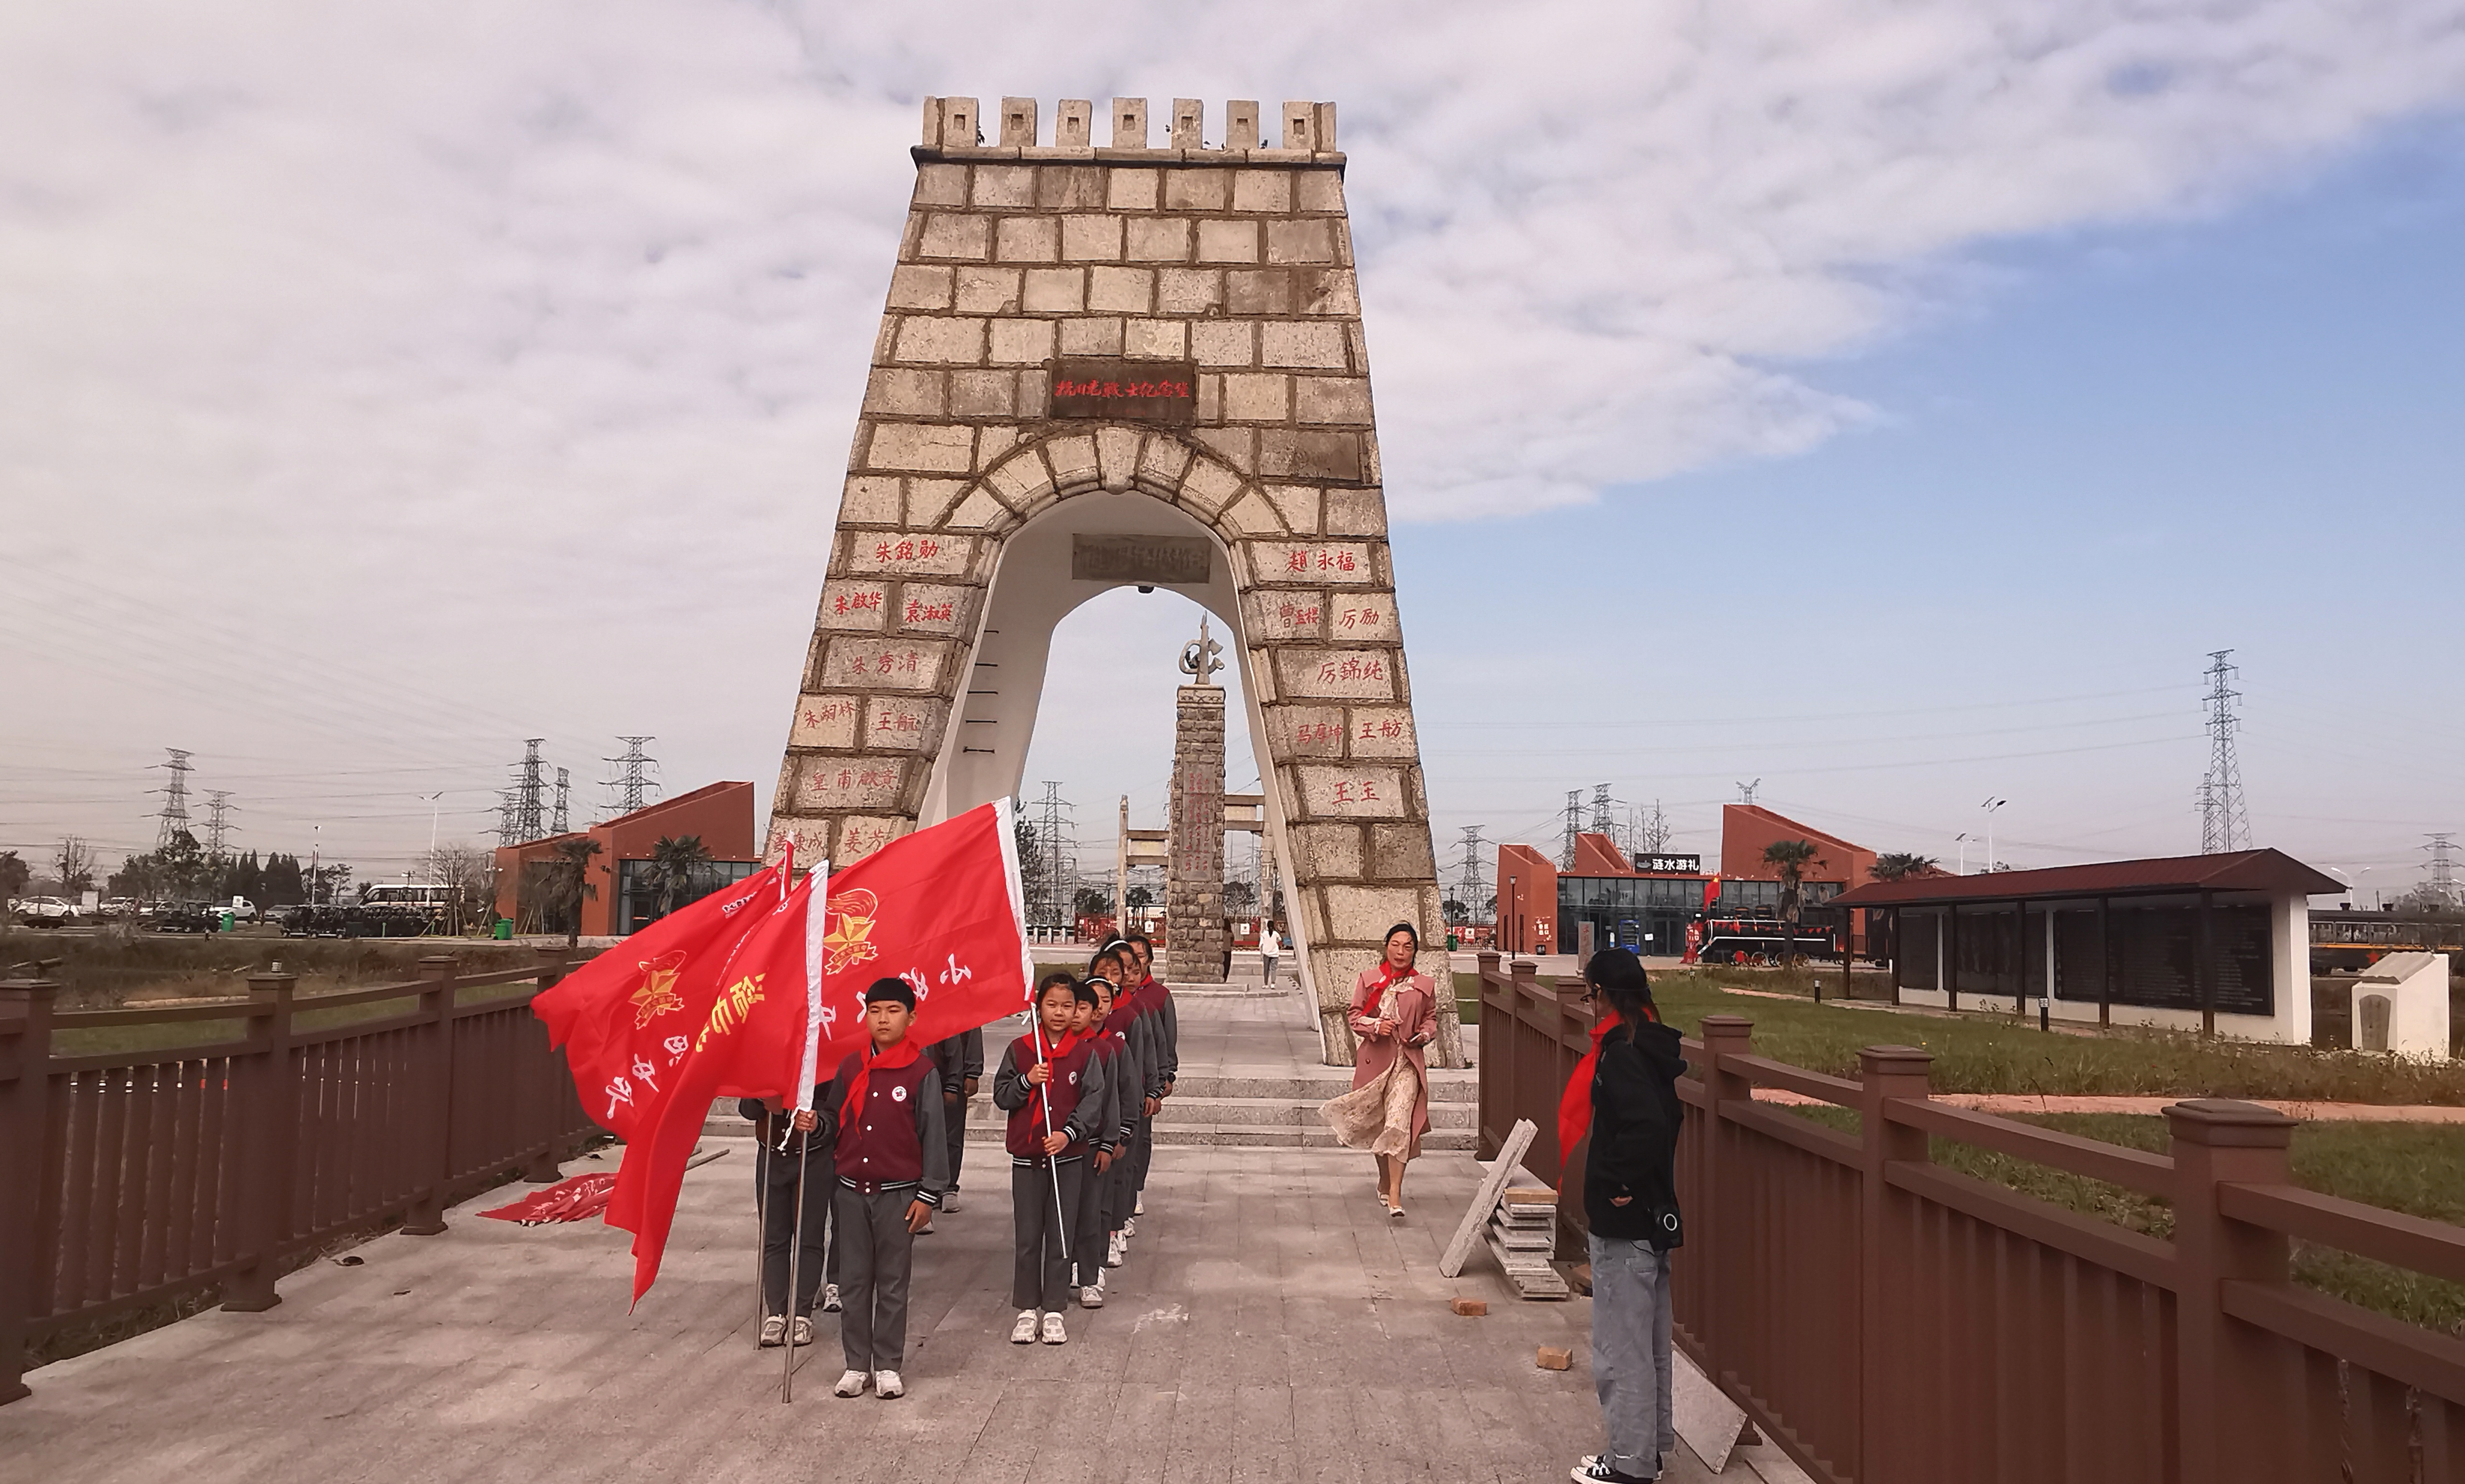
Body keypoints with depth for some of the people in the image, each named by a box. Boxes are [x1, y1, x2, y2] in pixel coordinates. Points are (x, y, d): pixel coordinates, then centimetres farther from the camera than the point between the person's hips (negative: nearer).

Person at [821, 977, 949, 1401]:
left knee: (893, 1282, 6)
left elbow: (934, 1136, -5)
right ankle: (857, 1364, 19)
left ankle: (888, 1366, 16)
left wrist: (928, 1195, -6)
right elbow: (836, 1120, 13)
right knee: (853, 1280, 9)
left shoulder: (923, 1072, -6)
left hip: (899, 1191, -3)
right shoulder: (850, 1067, 5)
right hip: (852, 1190, 3)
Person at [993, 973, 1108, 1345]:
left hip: (1068, 1157, -1)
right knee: (1027, 1237, 6)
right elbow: (1001, 1096, 3)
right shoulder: (1020, 1049, 2)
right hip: (1026, 1158, 1)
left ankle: (1053, 1311, 16)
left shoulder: (1085, 1053, -1)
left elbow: (1094, 1101, -5)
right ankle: (1027, 1310, 18)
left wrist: (1068, 1133, -17)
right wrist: (1027, 1082, -15)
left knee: (1060, 1237, 6)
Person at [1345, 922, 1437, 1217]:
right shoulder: (1368, 979, 5)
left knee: (1399, 1123, -17)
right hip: (1374, 1059, 2)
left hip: (1408, 1061, -2)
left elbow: (1431, 1017, 18)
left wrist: (1425, 1034, -4)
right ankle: (1384, 1182, 33)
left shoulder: (1424, 985, 6)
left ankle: (1395, 1193, -20)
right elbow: (1354, 1016, 6)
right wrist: (1375, 1026, -13)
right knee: (1378, 1125, 11)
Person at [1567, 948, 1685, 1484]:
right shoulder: (1655, 1046, 7)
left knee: (1621, 1346, 2)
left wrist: (1619, 1184, -21)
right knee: (1649, 1340, 20)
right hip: (1655, 1215, 10)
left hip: (1623, 1220, -10)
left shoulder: (1620, 1054, -20)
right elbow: (1671, 1116, 13)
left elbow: (1647, 1126, -33)